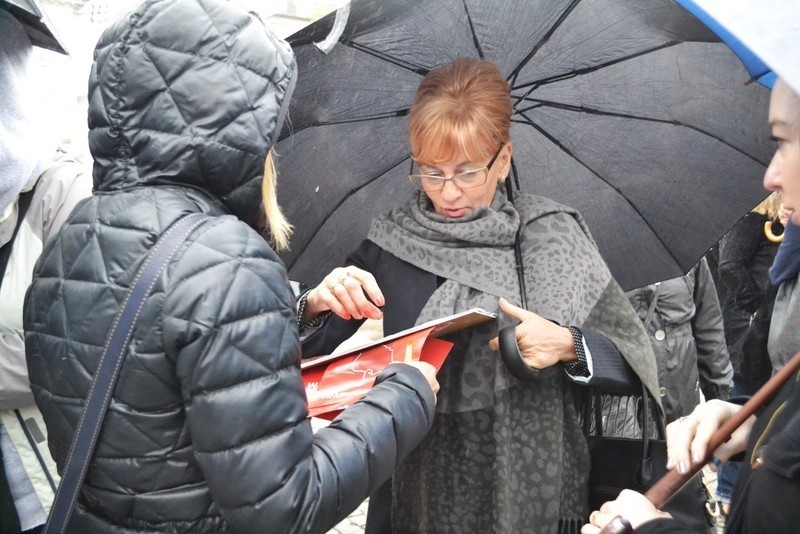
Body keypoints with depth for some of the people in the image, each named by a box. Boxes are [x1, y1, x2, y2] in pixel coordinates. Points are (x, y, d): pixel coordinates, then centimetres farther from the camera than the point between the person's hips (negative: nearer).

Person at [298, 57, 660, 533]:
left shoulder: (549, 234, -8)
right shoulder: (393, 241, -3)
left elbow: (637, 364, -8)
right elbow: (305, 353, -1)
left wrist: (568, 345, -26)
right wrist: (317, 305, -21)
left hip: (530, 489, -1)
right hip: (414, 492, 2)